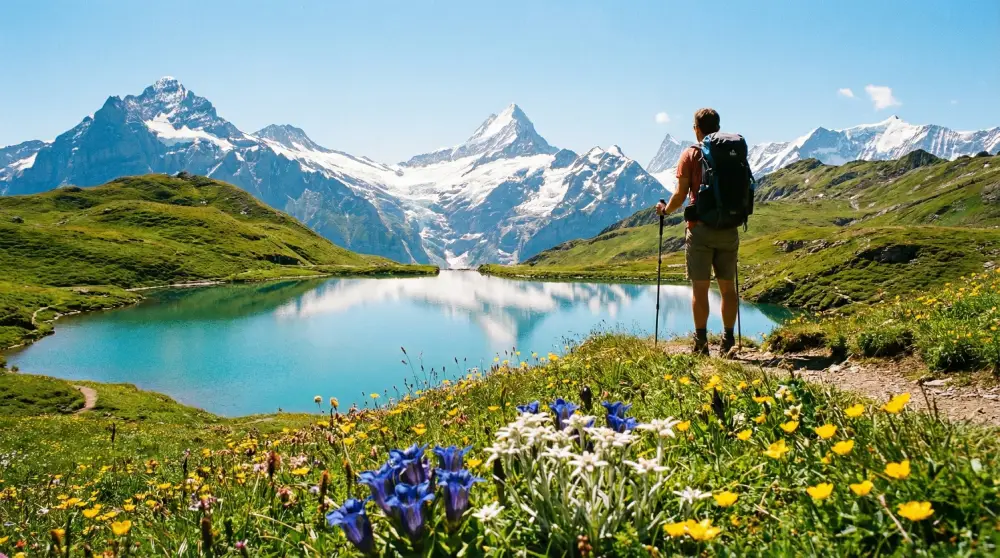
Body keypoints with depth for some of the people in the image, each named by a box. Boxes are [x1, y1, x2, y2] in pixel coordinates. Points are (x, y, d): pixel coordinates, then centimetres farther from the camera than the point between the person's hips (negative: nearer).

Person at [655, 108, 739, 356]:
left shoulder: (690, 155, -2)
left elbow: (680, 195, -6)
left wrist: (665, 210, 12)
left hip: (700, 228, -3)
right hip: (729, 229, 3)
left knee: (700, 288, 0)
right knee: (728, 287, 8)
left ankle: (701, 342, 0)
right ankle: (728, 340, 9)